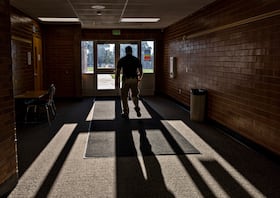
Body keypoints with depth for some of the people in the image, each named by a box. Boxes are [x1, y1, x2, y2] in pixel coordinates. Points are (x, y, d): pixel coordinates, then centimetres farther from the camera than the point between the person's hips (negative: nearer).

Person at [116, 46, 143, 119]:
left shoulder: (121, 60, 2)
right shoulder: (137, 60, 5)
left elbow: (118, 72, 0)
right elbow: (140, 71, 6)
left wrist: (117, 81, 12)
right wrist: (140, 77, 25)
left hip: (126, 80, -1)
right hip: (134, 80, 1)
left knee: (124, 96, 10)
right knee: (135, 95, 16)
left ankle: (126, 112, 11)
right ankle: (137, 108, -6)